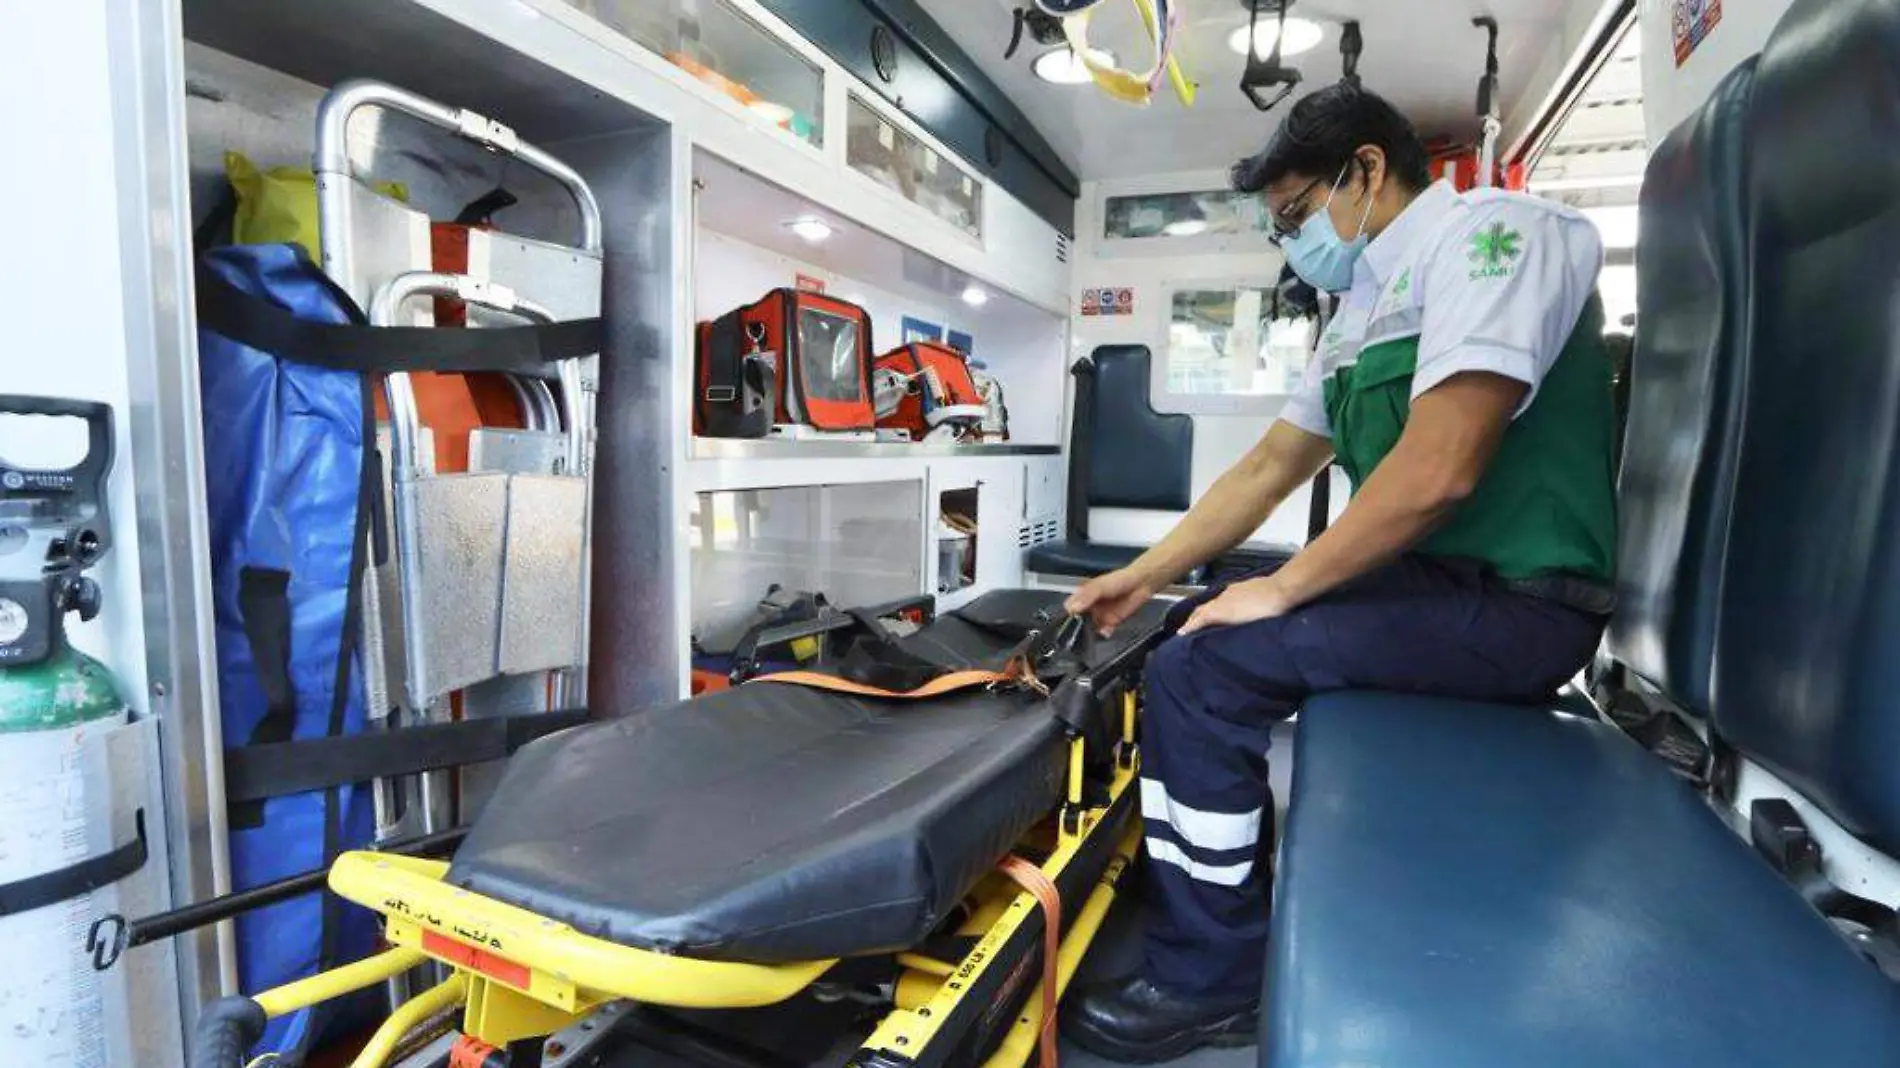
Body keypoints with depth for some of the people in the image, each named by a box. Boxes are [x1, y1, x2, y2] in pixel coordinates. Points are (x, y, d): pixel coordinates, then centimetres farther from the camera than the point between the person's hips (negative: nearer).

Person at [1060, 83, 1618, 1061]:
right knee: (1210, 632, 13)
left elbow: (1439, 467, -24)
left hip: (1516, 601, -9)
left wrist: (1279, 590, -14)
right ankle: (1233, 880, 22)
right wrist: (1140, 577, 16)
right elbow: (1265, 471, 17)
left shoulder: (1489, 231, -11)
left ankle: (1206, 988, -1)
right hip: (1428, 582, 9)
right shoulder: (1360, 317, 16)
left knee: (1200, 671, -18)